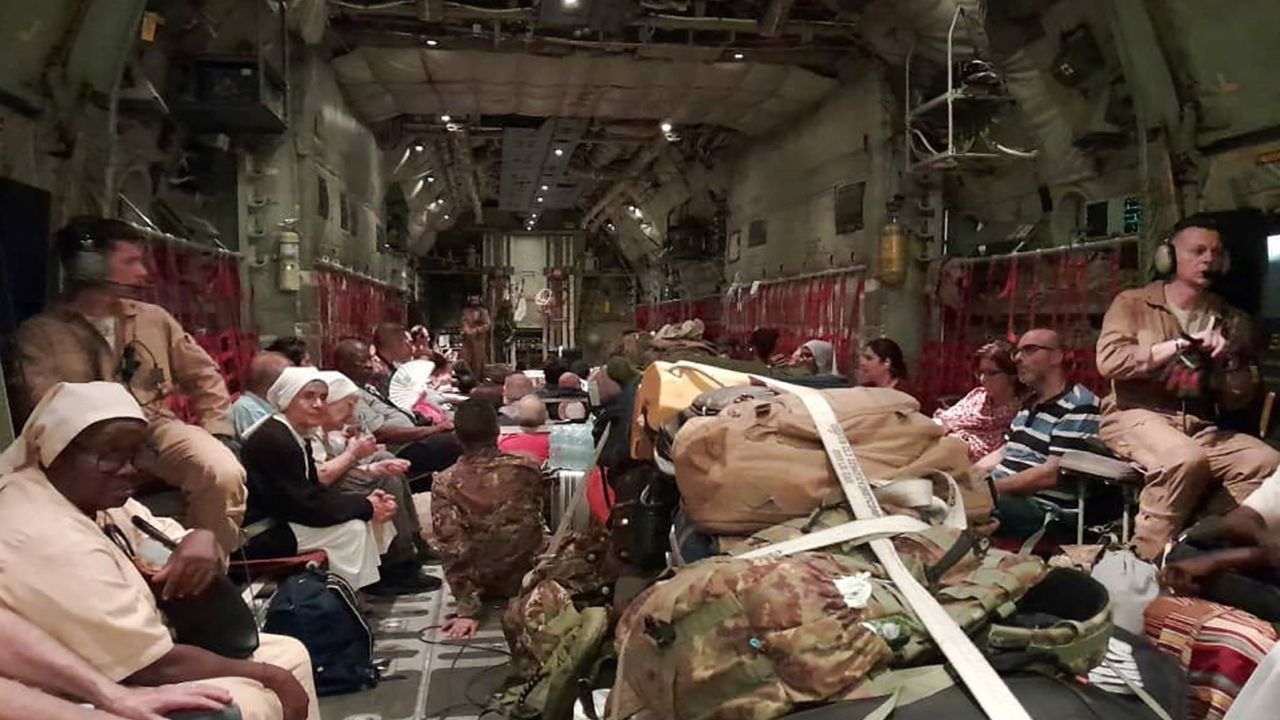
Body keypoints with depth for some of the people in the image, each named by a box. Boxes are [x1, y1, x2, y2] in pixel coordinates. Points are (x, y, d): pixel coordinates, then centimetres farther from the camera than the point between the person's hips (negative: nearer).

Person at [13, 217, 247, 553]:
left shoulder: (154, 318, 17)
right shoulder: (40, 332, 5)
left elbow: (204, 375, 19)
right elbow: (43, 404, -9)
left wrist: (216, 434, 6)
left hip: (156, 428, 3)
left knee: (224, 473, -27)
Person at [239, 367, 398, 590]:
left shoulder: (295, 437, 8)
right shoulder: (274, 440, -21)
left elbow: (316, 491, 8)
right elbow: (308, 506, -23)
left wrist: (367, 501, -6)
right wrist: (366, 506, -16)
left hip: (279, 520, 10)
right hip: (260, 536, -10)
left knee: (366, 519, 4)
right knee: (351, 528, -18)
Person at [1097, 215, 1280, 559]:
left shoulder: (1231, 319, 18)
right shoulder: (1132, 303, 6)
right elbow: (1109, 361, -12)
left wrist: (1224, 360, -3)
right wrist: (1182, 345, -10)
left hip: (1200, 425, 5)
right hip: (1136, 415, -5)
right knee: (1187, 459, -35)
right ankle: (1148, 556, -19)